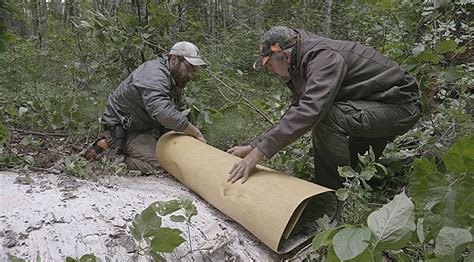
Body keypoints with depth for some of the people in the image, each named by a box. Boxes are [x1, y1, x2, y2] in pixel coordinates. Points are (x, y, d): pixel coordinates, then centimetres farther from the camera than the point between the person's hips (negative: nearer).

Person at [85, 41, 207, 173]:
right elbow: (163, 112, -40)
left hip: (143, 128, 10)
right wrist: (196, 133, -33)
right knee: (156, 165, -22)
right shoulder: (153, 74, -26)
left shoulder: (177, 84, 6)